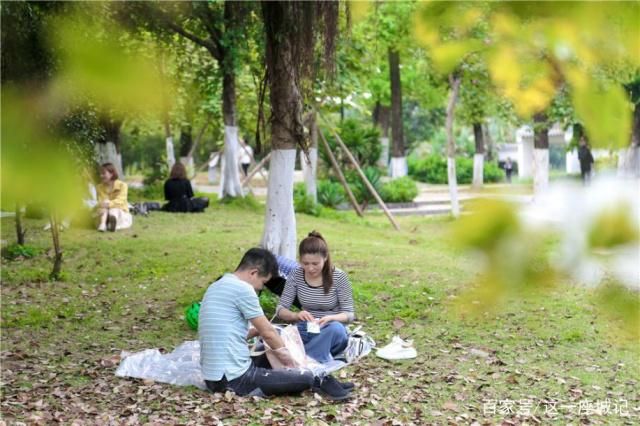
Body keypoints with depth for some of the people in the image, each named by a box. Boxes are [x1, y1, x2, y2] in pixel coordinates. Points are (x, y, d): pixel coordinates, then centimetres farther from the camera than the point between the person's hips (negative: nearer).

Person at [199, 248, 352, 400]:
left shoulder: (215, 288, 15)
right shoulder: (242, 288, -13)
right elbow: (268, 333, -5)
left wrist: (257, 331, 14)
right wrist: (286, 354, 10)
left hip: (213, 378, 10)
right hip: (235, 378, -10)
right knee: (306, 377, -10)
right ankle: (319, 383, 19)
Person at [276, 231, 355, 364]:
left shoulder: (339, 277, -11)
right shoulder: (296, 275, -5)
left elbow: (349, 314, -9)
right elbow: (281, 309, -3)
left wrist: (330, 318, -31)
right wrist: (296, 315, -27)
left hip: (331, 334, -2)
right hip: (306, 331, 2)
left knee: (336, 328, -39)